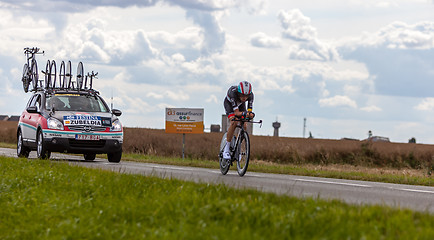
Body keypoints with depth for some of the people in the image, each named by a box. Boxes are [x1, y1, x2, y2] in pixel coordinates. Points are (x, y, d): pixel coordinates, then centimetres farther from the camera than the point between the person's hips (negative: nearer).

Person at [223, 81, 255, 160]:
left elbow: (249, 110, -30)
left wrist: (250, 114, -54)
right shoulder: (233, 93, -43)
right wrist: (244, 113, -63)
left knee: (243, 126, -13)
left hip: (240, 104, 4)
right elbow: (236, 112, -43)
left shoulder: (250, 95, -33)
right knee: (234, 123, -28)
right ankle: (226, 149, -20)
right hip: (229, 103, -4)